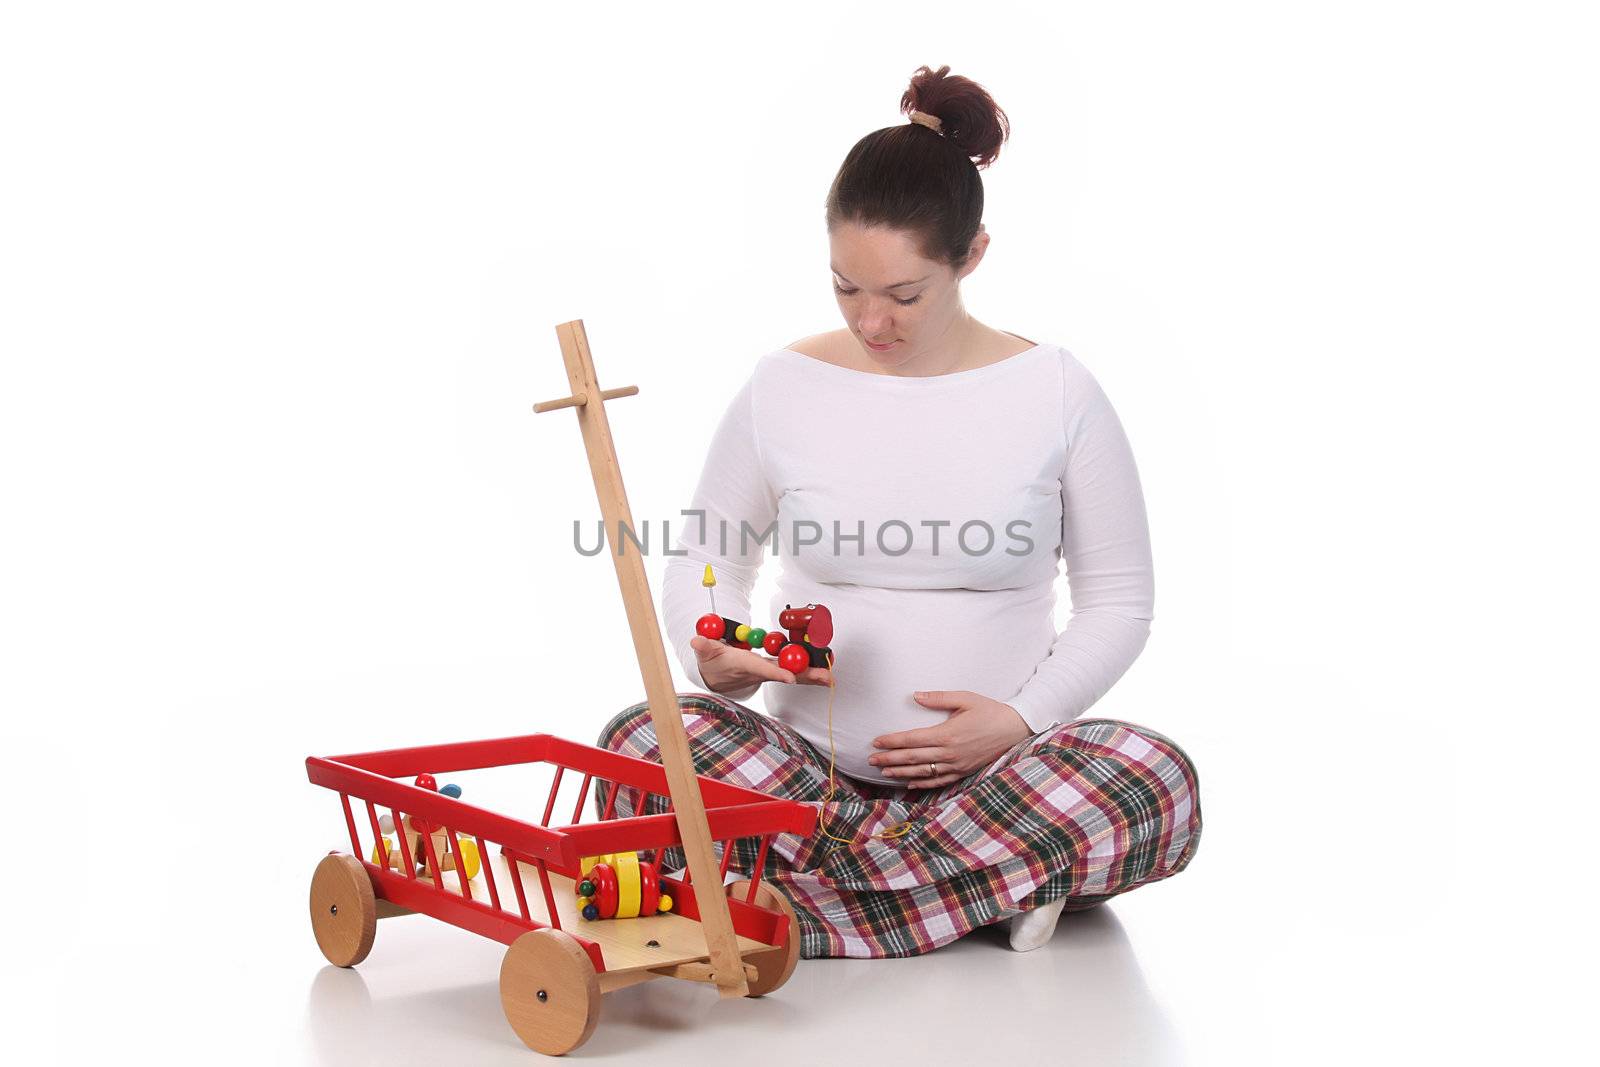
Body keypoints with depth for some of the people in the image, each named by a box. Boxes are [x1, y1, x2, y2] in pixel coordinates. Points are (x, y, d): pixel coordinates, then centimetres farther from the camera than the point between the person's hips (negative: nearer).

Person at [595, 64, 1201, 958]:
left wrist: (1021, 719, -12)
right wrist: (715, 657, -13)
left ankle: (783, 900, -26)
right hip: (814, 763, 1)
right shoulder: (782, 391, 2)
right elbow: (704, 569, 12)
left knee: (1158, 788, -32)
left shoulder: (1057, 395, 0)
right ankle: (992, 879, -24)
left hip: (993, 770, 0)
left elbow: (1120, 600, 6)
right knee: (643, 747, -29)